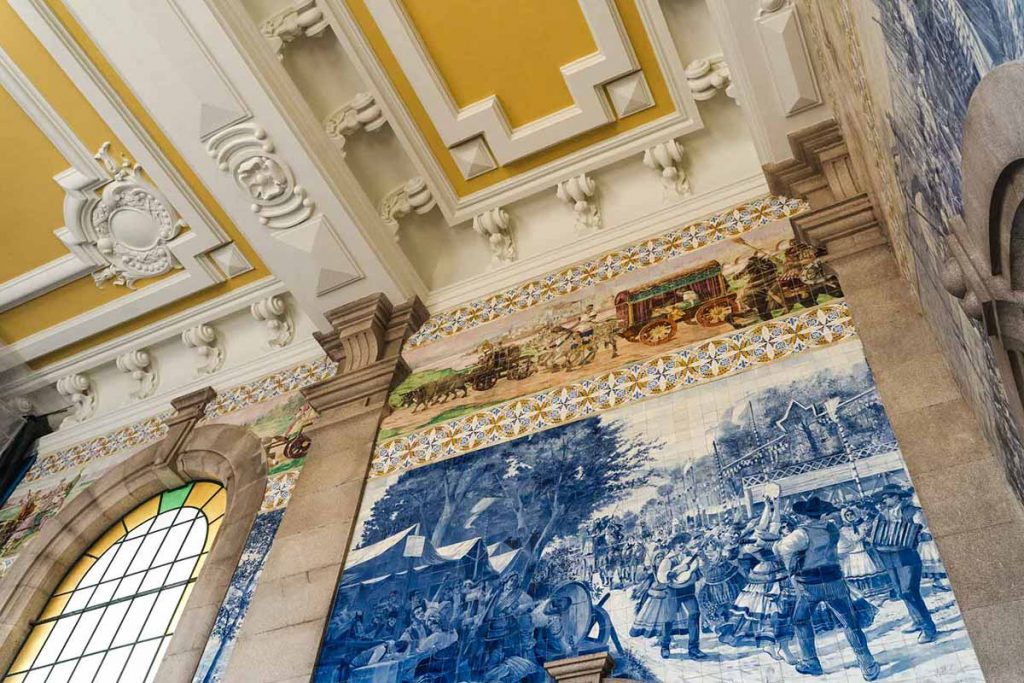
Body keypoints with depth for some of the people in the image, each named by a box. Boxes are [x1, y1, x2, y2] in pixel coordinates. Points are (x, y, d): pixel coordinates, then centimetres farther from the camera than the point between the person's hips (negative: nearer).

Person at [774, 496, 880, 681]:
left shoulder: (803, 533, -13)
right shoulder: (832, 528, 1)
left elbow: (782, 548, -22)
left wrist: (791, 568, -8)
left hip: (809, 585, -2)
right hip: (833, 582, 3)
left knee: (801, 621, 19)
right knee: (850, 623, 8)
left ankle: (810, 662, 22)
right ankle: (868, 666, 5)